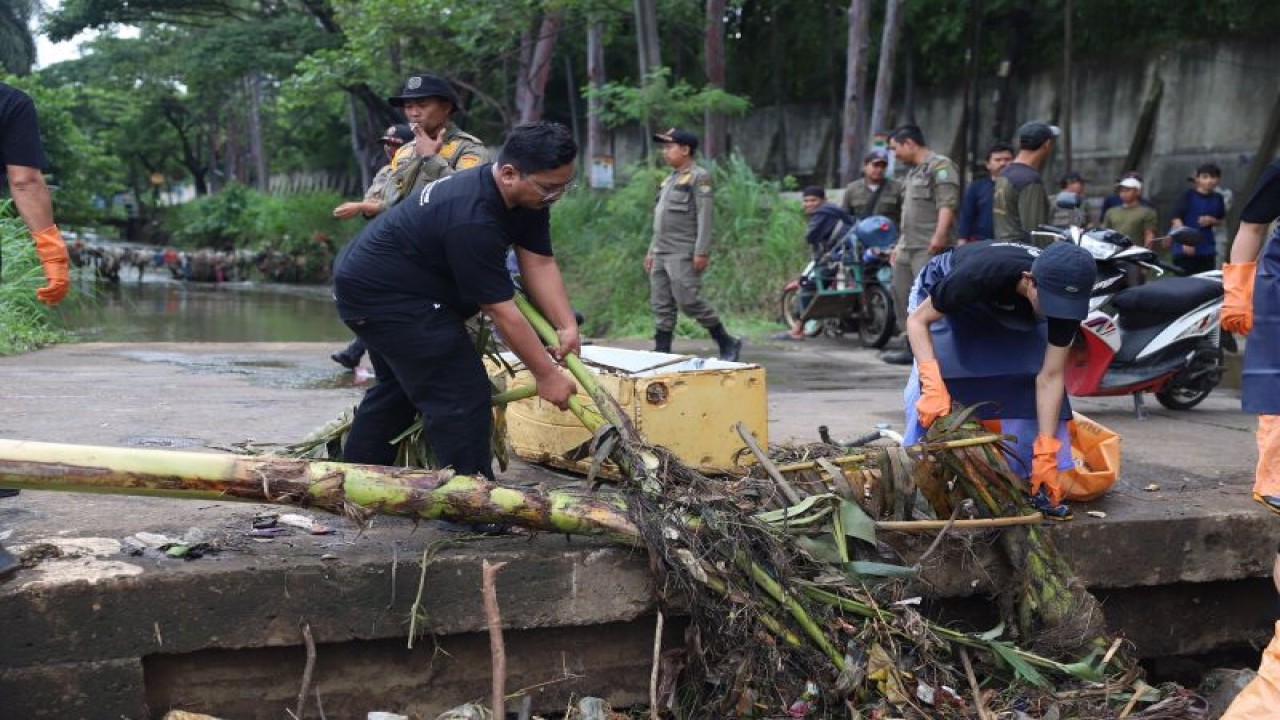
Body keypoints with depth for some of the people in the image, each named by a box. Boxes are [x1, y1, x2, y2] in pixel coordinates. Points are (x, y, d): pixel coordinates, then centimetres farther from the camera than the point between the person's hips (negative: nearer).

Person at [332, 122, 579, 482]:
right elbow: (501, 310, -30)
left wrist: (567, 327, -18)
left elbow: (540, 264, -6)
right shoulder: (472, 220, -34)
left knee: (396, 388, 25)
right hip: (384, 296, -11)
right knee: (462, 396, -12)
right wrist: (546, 374, -23)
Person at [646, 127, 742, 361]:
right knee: (661, 306, 5)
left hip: (684, 254, -8)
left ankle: (728, 344, 2)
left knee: (689, 302, -10)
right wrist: (652, 250, 20)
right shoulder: (670, 180, 19)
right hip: (661, 254, 9)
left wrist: (701, 252, -21)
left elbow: (705, 217, -14)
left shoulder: (699, 177, -7)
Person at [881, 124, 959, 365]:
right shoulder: (913, 172, 25)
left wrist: (940, 235, -30)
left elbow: (947, 204, -19)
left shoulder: (940, 166, -6)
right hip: (908, 248, 10)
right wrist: (899, 245, 29)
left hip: (930, 249, -10)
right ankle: (912, 349, 21)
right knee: (903, 297, 12)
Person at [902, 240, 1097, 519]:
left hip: (1013, 315, 3)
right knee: (929, 391, -24)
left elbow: (1050, 377, -27)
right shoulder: (981, 273, -44)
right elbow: (917, 320, -32)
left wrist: (1045, 455, -31)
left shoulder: (1065, 297, -31)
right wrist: (932, 383, -47)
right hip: (944, 300, -3)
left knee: (1029, 385, -16)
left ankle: (1033, 486, -6)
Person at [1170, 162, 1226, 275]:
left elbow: (1220, 220, 21)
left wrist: (1211, 220, -3)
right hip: (1185, 250, -4)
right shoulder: (1188, 195, -5)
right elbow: (1176, 219, -9)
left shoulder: (1217, 199, 8)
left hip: (1207, 251, 4)